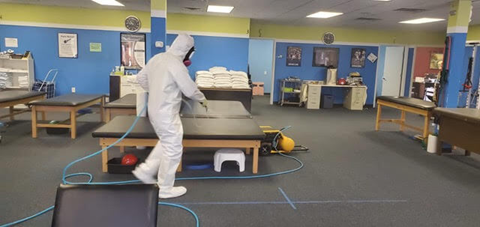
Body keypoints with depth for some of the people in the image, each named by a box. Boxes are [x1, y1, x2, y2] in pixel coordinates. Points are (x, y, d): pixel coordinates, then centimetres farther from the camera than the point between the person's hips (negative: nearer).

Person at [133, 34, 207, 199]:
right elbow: (190, 90, -13)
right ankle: (165, 189, 15)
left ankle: (145, 171, 26)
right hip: (167, 113, -9)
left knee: (166, 144, 25)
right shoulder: (176, 65, -20)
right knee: (173, 150, 4)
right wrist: (202, 99, 5)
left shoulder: (157, 58, 7)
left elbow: (141, 77, 16)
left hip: (155, 110, 9)